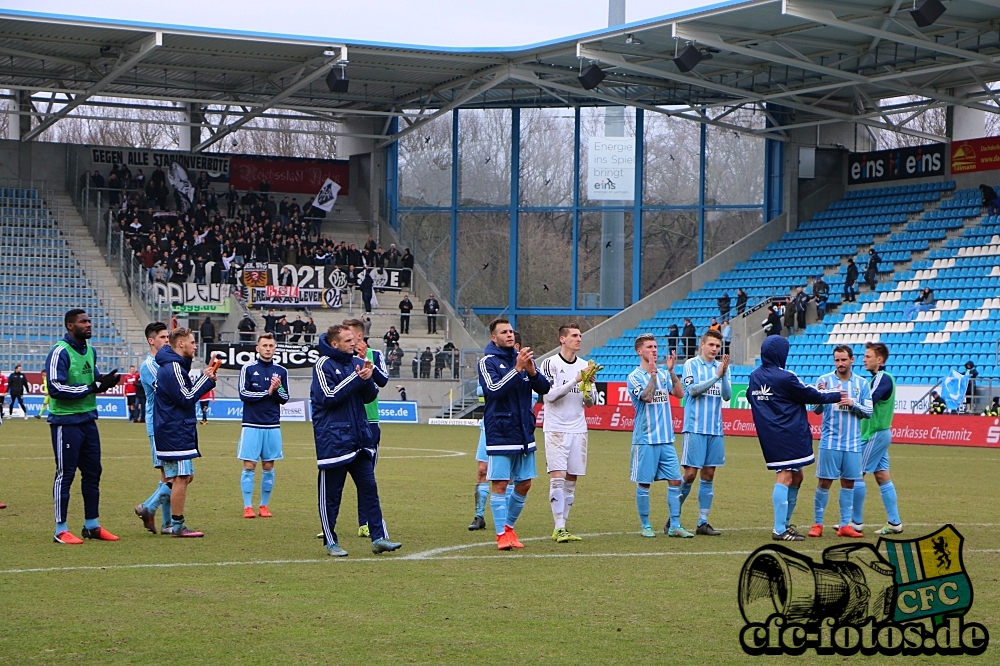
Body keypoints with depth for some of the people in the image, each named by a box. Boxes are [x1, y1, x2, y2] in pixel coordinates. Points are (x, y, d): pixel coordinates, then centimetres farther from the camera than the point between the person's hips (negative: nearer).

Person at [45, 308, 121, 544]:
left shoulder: (90, 350, 13)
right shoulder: (60, 352, -14)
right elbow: (55, 388, -20)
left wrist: (104, 380, 0)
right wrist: (90, 388, -19)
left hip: (88, 420, 8)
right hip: (66, 422, -8)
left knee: (92, 472, 11)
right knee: (65, 474, -3)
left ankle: (92, 525, 22)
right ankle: (61, 530, 4)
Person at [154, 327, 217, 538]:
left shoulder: (175, 366, 17)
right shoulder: (173, 368, -16)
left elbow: (187, 394, 18)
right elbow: (187, 398, -19)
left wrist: (205, 379, 5)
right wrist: (207, 380, -10)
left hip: (174, 431, 11)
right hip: (176, 432, -11)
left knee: (185, 477, 14)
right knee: (181, 478, -6)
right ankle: (178, 526, -1)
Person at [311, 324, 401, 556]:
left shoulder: (357, 362, 11)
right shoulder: (323, 365, -7)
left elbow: (370, 396, 11)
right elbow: (329, 397, -17)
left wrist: (367, 379, -10)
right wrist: (357, 378, -17)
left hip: (359, 438, 6)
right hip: (332, 439, -6)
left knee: (369, 487, 3)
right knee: (331, 493, 1)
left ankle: (378, 537, 4)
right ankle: (330, 541, 10)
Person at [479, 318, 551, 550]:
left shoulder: (524, 357, 11)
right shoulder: (488, 361, -4)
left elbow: (544, 388, 7)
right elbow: (494, 390, -19)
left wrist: (532, 371, -13)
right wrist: (517, 369, -24)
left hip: (524, 433, 6)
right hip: (500, 433, -6)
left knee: (524, 484, 9)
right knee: (499, 484, -6)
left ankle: (509, 526, 23)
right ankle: (502, 534, -1)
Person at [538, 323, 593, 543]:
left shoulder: (584, 365, 12)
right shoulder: (550, 363, -4)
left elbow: (589, 403, 14)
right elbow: (550, 395, -15)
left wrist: (587, 389, -7)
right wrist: (575, 380, -19)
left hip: (578, 430, 5)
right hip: (556, 429, -5)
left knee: (571, 480, 6)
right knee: (558, 477, -12)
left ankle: (563, 526, 12)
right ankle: (558, 528, -12)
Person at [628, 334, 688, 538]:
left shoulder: (664, 374, 11)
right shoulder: (634, 377, -4)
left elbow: (680, 394, -2)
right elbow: (646, 396, -20)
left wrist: (671, 371, -11)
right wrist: (653, 372, -21)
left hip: (666, 438, 5)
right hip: (645, 439, -5)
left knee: (675, 480, 1)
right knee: (644, 483, 1)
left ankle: (675, 525, 6)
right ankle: (645, 525, 12)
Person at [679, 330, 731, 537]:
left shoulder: (722, 367, 10)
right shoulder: (691, 364, -2)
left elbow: (727, 396, 2)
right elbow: (693, 390, -15)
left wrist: (724, 375, -14)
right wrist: (716, 376, -21)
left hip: (715, 430, 5)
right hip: (695, 428, -5)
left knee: (708, 475, 6)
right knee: (690, 474, -6)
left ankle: (703, 522, 10)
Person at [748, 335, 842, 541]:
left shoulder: (754, 377, 8)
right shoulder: (784, 378, -14)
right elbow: (811, 396, -5)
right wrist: (836, 395, 11)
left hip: (768, 435, 8)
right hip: (787, 435, -8)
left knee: (796, 477, 18)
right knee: (785, 477, -8)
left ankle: (785, 523, 20)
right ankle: (779, 530, -12)